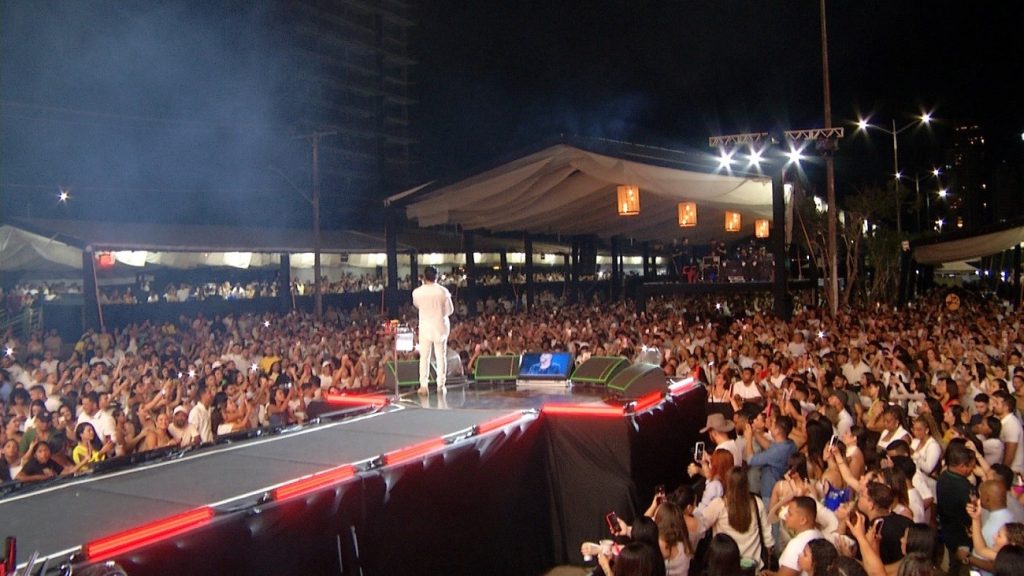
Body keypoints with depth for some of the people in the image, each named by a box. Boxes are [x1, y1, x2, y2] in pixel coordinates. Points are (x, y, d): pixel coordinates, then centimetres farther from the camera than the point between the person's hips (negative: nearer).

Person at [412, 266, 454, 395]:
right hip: (441, 326, 0)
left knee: (424, 356, 5)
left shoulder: (417, 292, -10)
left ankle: (423, 385, 0)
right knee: (441, 356, 7)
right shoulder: (443, 291, -11)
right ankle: (441, 384, 6)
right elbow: (450, 310, -3)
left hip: (425, 327, 0)